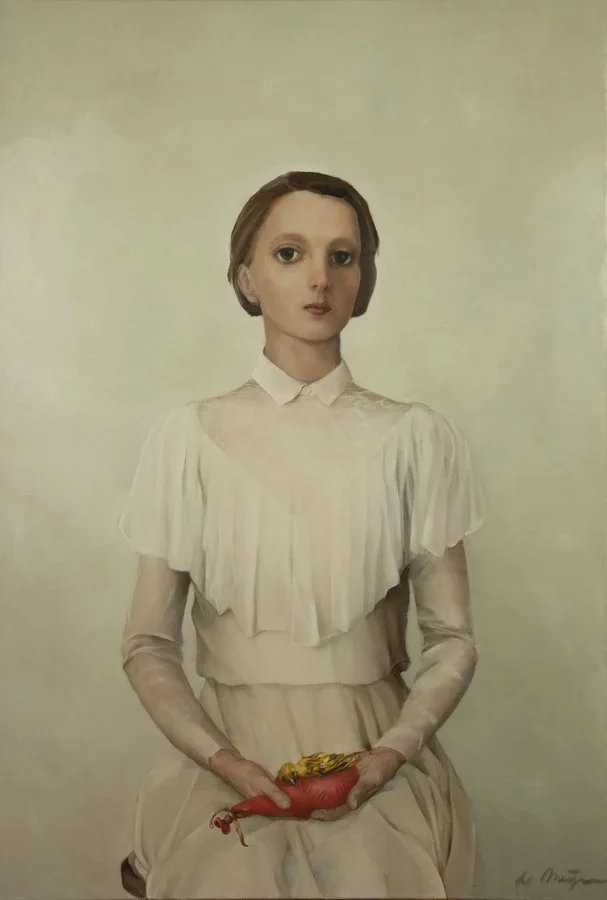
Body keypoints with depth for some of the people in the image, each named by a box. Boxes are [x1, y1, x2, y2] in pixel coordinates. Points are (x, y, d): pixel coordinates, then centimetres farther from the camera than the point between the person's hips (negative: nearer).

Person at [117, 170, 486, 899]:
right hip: (226, 760, 0)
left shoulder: (416, 438, 0)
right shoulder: (189, 436, -1)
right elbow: (147, 646, 0)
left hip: (376, 760, 0)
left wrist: (388, 754, -12)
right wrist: (225, 762, -13)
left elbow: (452, 638, 2)